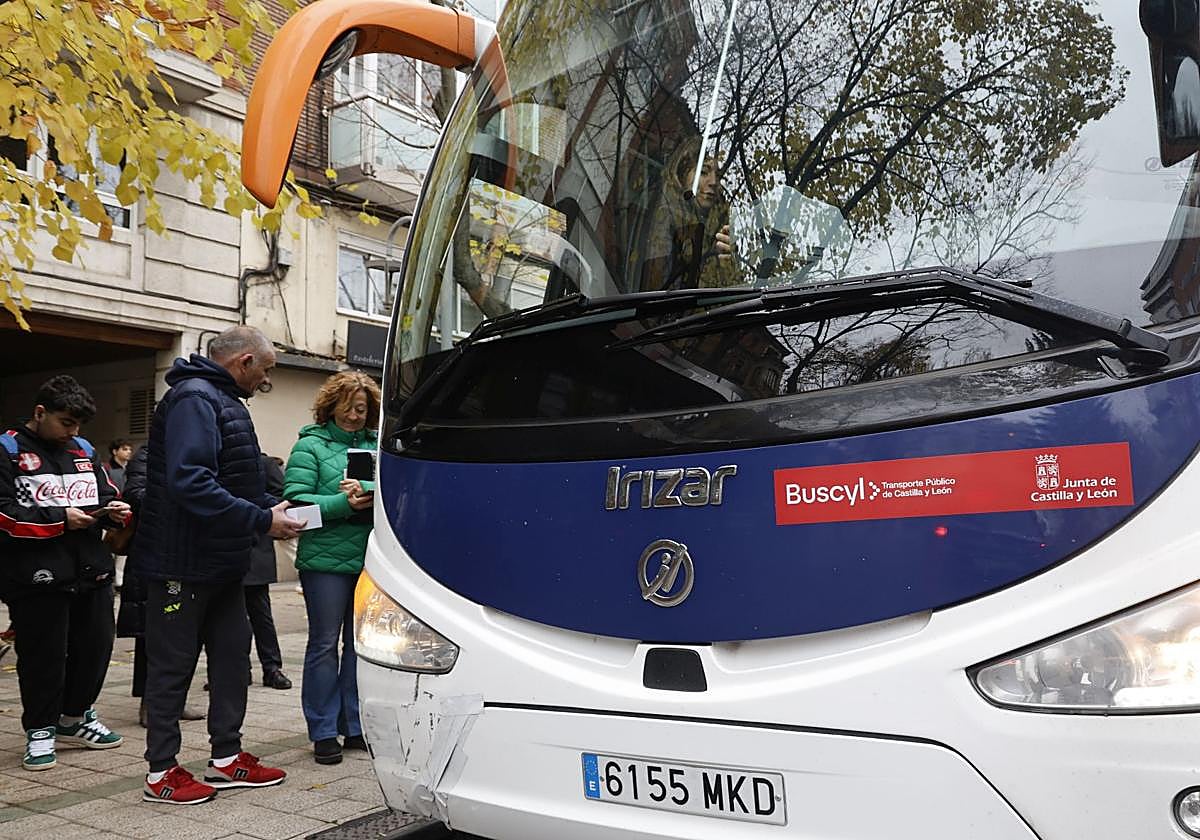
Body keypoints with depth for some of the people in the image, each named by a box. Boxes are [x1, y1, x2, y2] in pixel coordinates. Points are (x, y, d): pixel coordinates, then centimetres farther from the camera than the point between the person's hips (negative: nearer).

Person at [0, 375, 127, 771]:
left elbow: (107, 494, 21)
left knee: (95, 646, 12)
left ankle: (75, 717, 32)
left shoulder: (84, 450, 14)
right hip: (37, 576, -6)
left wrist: (113, 510, -2)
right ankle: (40, 730, 20)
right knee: (43, 656, 3)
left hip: (92, 571, 6)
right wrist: (60, 519, -16)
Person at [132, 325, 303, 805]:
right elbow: (188, 482, -30)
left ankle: (226, 758, 26)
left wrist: (270, 511, 7)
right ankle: (161, 773, 15)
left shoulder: (222, 401, 15)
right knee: (172, 665, 2)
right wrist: (262, 521, -27)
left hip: (221, 564, 10)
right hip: (183, 563, -10)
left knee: (232, 653, 14)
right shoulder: (193, 398, -18)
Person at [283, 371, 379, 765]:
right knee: (324, 644, 5)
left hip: (370, 559, 4)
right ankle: (323, 732, 15)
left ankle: (355, 725, 23)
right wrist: (343, 503, -21)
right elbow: (296, 499, -9)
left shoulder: (376, 445, 10)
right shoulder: (310, 445, -1)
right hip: (326, 559, -4)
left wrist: (370, 496, -16)